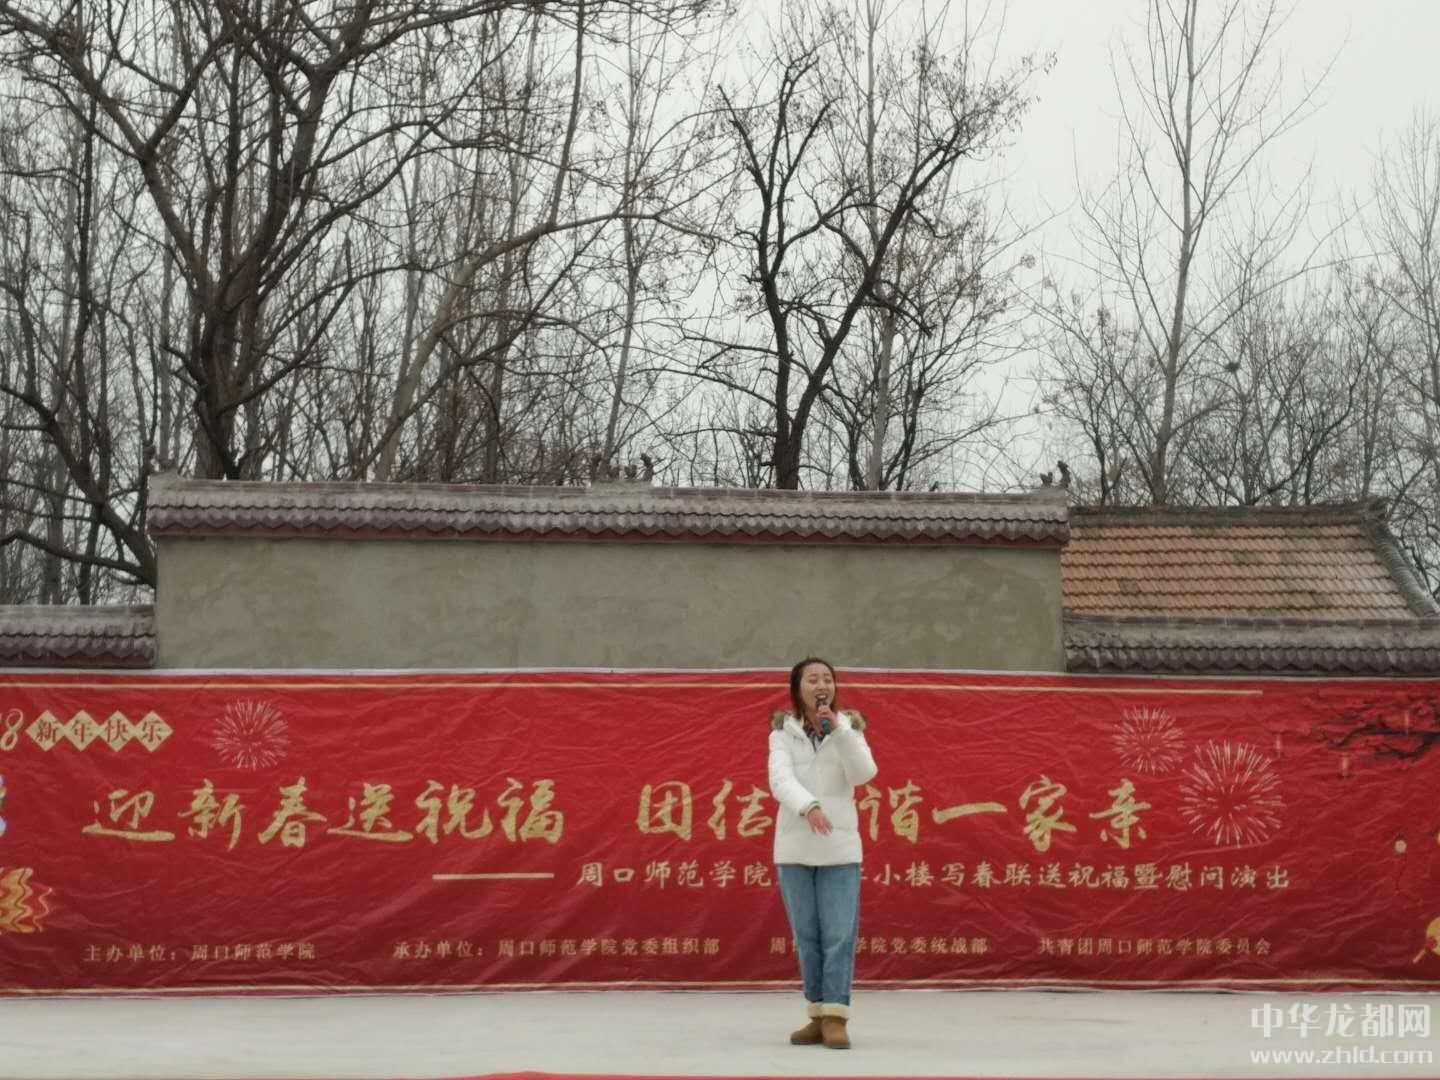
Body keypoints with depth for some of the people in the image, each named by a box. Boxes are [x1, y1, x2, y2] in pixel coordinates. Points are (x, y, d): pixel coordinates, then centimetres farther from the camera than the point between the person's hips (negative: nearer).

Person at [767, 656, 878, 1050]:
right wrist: (809, 807, -32)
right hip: (794, 846, 1)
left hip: (839, 847, -1)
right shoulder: (783, 732, 2)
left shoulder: (848, 727, 4)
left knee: (839, 936, -8)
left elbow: (863, 773, -11)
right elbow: (780, 779, -13)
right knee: (807, 938, 6)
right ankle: (819, 1015, 14)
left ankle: (835, 1018, -7)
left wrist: (837, 729, -21)